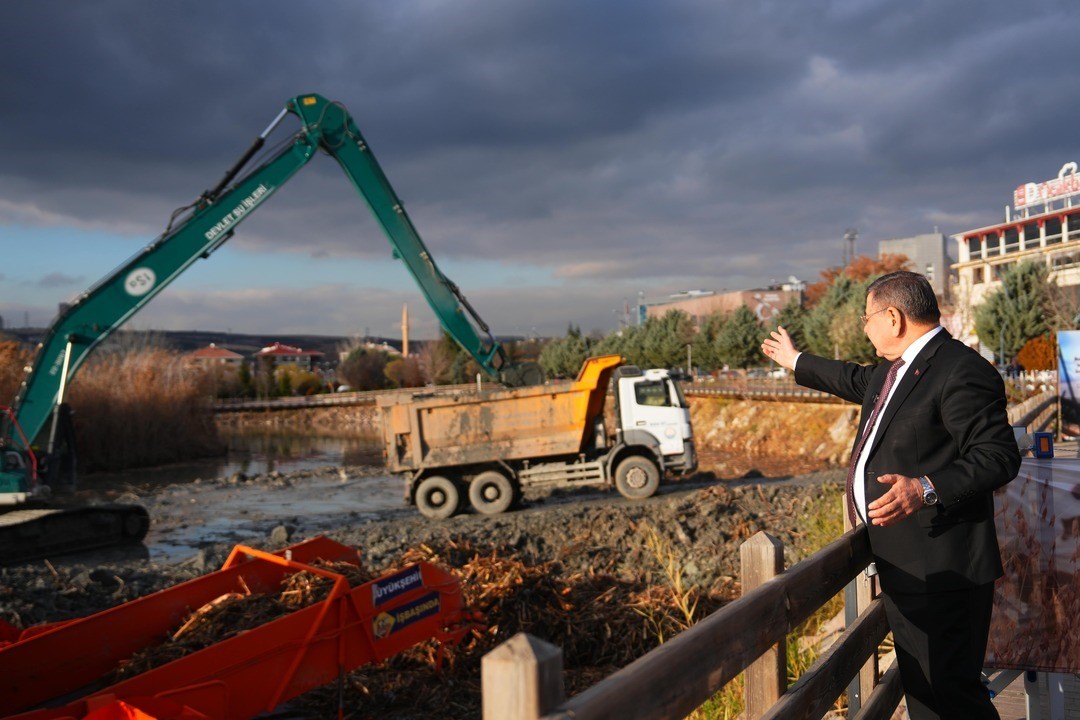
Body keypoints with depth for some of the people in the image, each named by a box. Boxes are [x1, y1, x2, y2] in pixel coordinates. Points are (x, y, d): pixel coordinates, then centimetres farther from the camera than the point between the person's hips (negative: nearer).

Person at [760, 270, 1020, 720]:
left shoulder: (961, 372, -18)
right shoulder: (897, 368, 13)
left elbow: (999, 456, -23)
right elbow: (859, 381, 34)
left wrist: (927, 489, -35)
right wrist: (795, 361, 45)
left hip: (941, 571, -10)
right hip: (905, 566, 10)